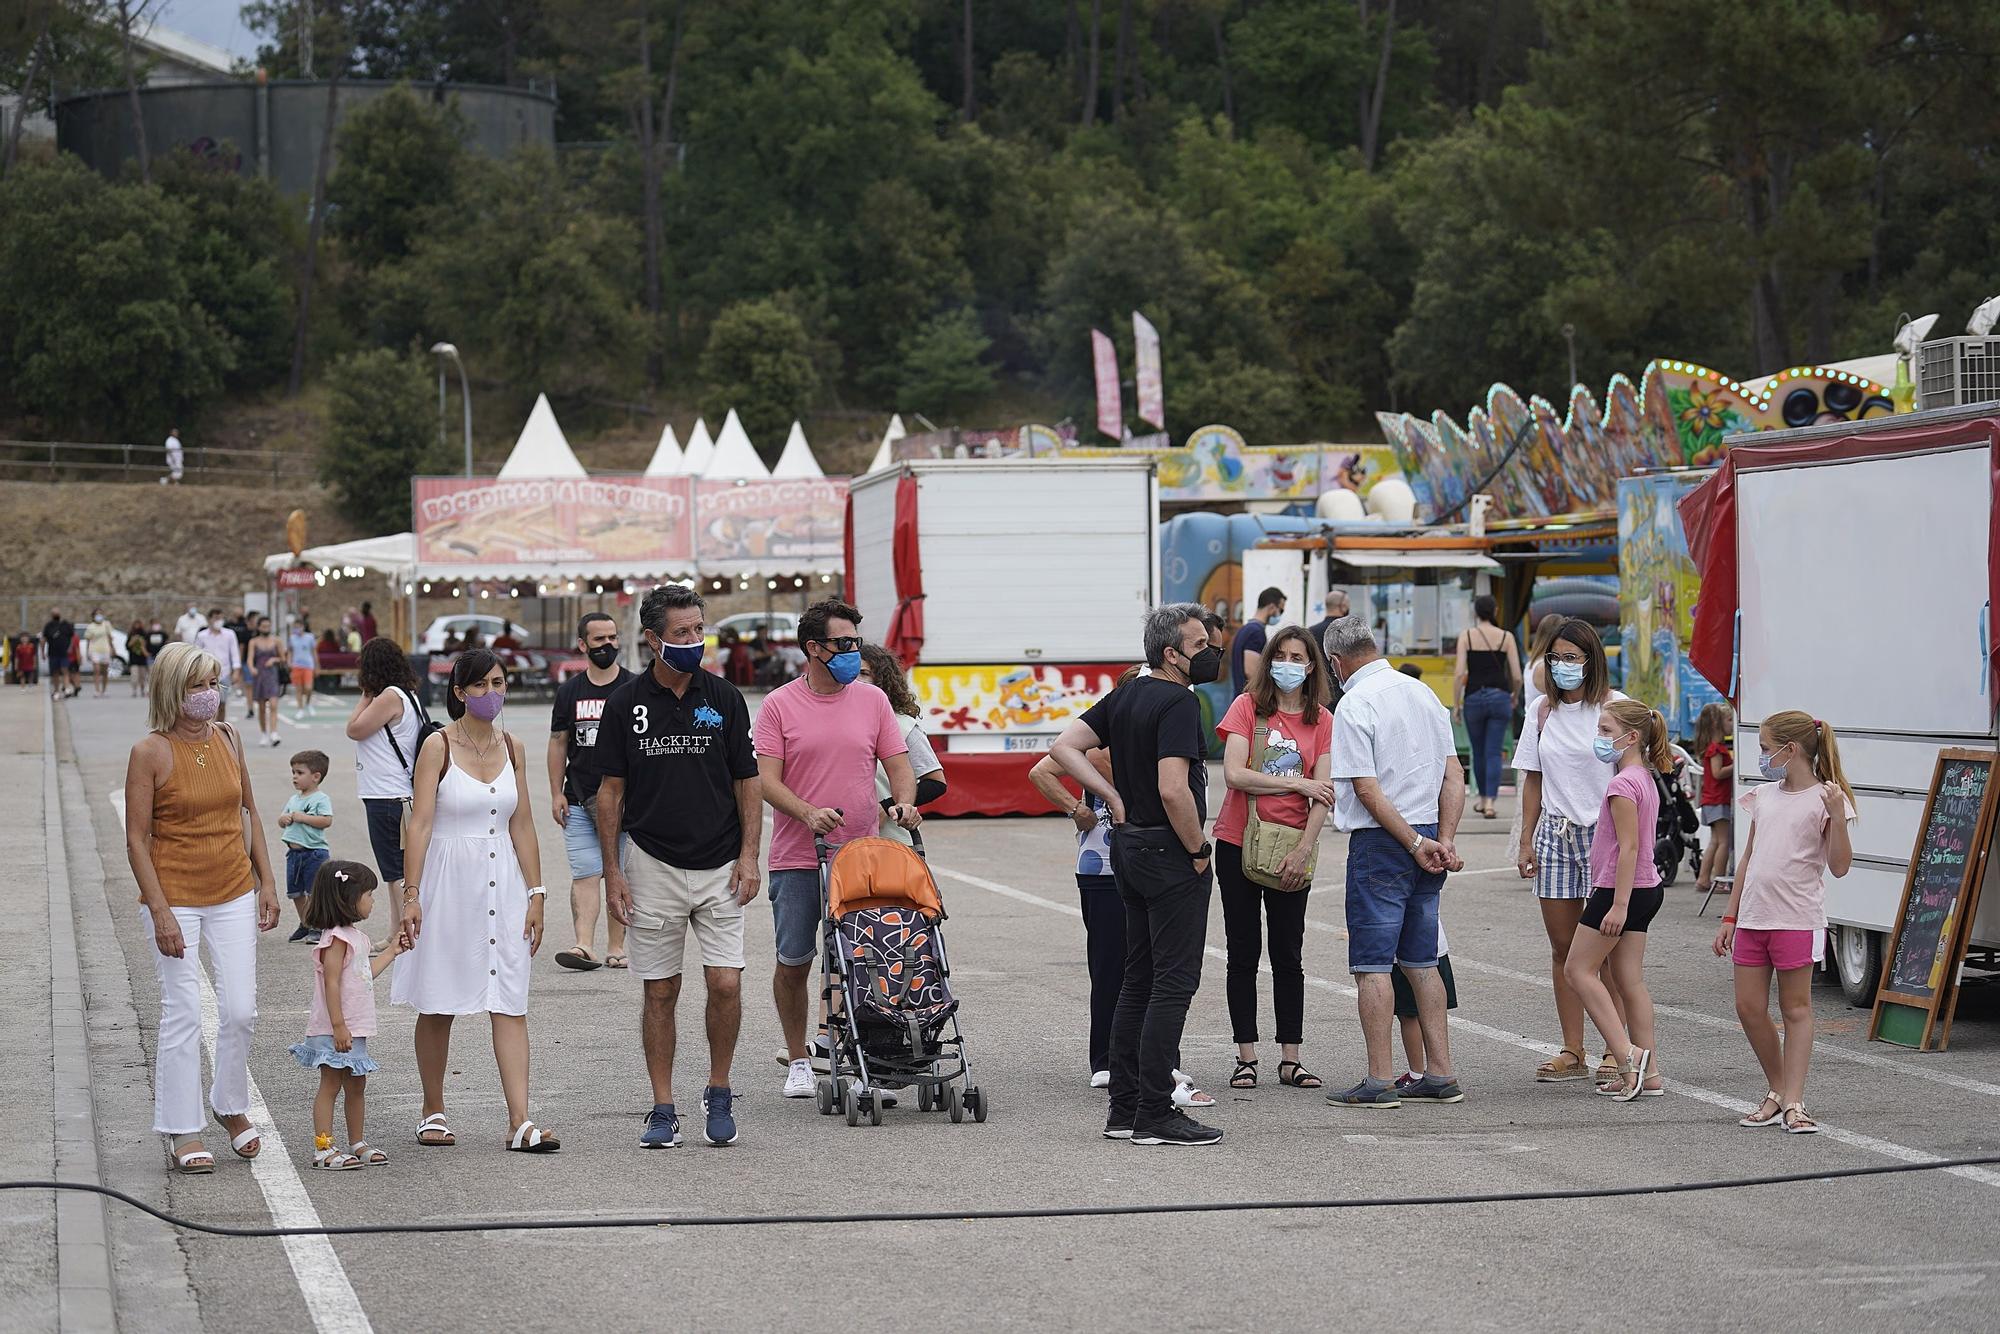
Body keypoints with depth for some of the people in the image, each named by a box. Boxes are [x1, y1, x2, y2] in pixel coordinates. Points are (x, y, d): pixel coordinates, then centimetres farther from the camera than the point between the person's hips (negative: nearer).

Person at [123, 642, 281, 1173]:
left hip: (234, 893, 5)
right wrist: (160, 911, -15)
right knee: (183, 1015, -4)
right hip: (175, 896, -5)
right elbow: (136, 839, -10)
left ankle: (231, 1106, 26)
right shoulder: (150, 752, -11)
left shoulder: (227, 739, 5)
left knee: (241, 1010, 4)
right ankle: (184, 1132, 7)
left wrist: (266, 881, 10)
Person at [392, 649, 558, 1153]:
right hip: (449, 880, -3)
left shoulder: (512, 748, 8)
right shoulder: (438, 746, -5)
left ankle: (520, 1122, -7)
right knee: (437, 1006, 6)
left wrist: (535, 893, 6)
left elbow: (522, 825, 10)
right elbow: (420, 822, -9)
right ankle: (433, 1113, 20)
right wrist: (411, 894, -15)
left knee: (510, 1005, -3)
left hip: (503, 883, 3)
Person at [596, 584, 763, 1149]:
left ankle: (719, 1094, 11)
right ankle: (663, 1110, 12)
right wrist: (612, 871, -2)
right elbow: (610, 790, 3)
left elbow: (748, 783, 5)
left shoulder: (724, 698, 1)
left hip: (719, 869, 0)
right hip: (654, 866, 0)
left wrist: (748, 858, -5)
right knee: (660, 992, 4)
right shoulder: (626, 702, 0)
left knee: (726, 984, -9)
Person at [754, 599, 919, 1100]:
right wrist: (809, 813, -21)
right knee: (794, 962, 5)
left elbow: (898, 763, 10)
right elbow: (766, 778, -6)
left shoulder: (872, 701, 8)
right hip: (797, 860, -2)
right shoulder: (779, 705, 0)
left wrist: (903, 802, -11)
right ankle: (797, 1062, 19)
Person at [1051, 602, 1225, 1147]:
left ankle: (1124, 1108, 15)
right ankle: (1155, 1115, -6)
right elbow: (1173, 789, -26)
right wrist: (1198, 850, -13)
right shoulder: (1179, 703, -16)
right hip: (1170, 854, -9)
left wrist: (1115, 798, 7)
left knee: (1139, 980, 13)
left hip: (1130, 849, 9)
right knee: (1174, 982, -5)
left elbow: (1064, 746, 10)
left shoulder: (1125, 695, 10)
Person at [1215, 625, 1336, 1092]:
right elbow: (1233, 774, -13)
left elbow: (1322, 794, -4)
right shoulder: (1247, 706, -2)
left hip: (1291, 851, 1)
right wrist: (1297, 783, -12)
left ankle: (1290, 1059, 11)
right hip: (1238, 843, -1)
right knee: (1244, 954, 4)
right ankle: (1246, 1058, 9)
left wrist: (1303, 850, -14)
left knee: (1289, 956, 6)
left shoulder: (1322, 720, 3)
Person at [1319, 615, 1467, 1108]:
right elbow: (1454, 776, 9)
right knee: (1421, 961, 13)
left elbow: (1367, 790, -17)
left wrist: (1415, 844, -12)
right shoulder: (1423, 692, 11)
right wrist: (1444, 841, 1)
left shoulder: (1355, 705, -11)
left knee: (1372, 964, -3)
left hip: (1381, 841, -7)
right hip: (1428, 835, 7)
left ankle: (1380, 1081, -5)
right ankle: (1440, 1075, 13)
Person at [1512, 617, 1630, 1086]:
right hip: (1555, 835, 5)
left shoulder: (1615, 708, -5)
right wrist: (1526, 841, 9)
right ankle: (1572, 1053, 10)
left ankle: (1616, 1050, 2)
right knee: (1563, 948, 5)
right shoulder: (1542, 712, 11)